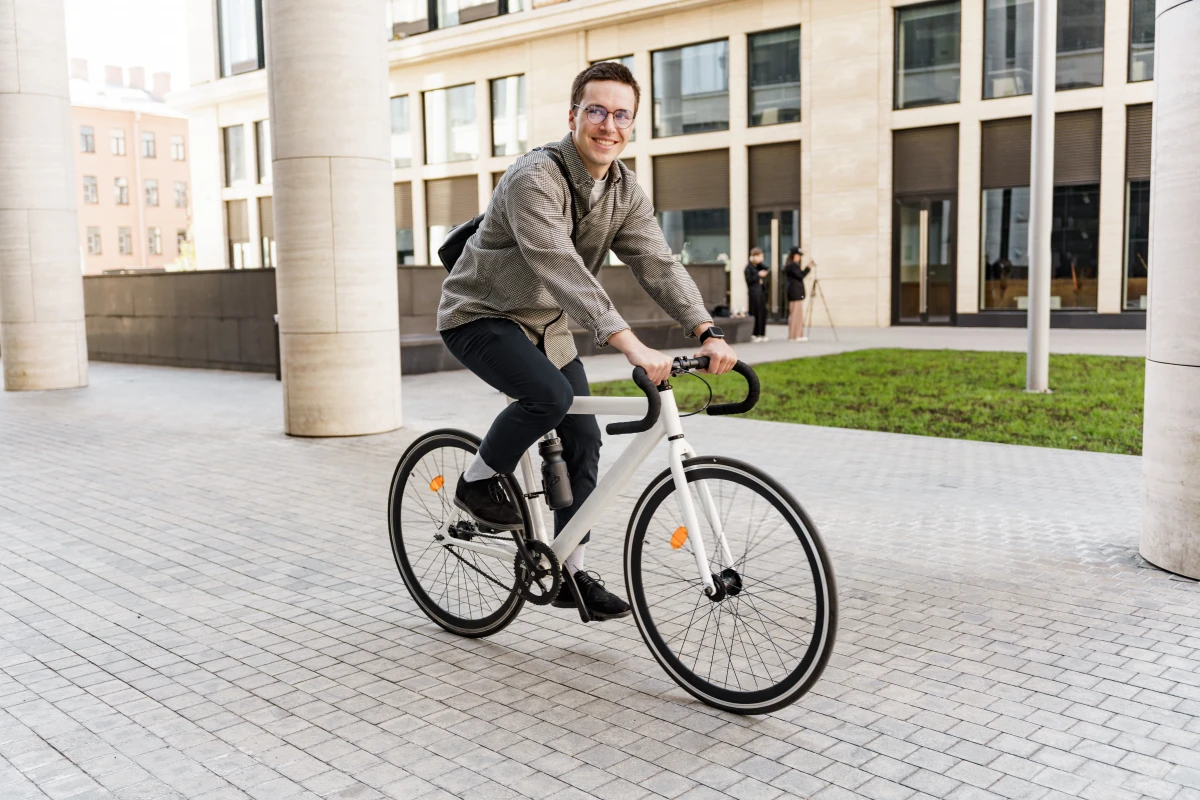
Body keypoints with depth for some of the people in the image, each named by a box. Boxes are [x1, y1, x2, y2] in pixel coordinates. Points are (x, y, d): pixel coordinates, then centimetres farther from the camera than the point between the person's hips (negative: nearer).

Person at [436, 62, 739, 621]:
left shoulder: (625, 190, -2)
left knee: (582, 440, 2)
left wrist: (707, 333, -27)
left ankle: (570, 574, 15)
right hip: (480, 317, -7)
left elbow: (658, 264, -12)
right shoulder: (536, 178, -26)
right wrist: (630, 345, -49)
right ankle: (478, 483, -5)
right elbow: (563, 270, -39)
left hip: (544, 323, 7)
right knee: (549, 393, -32)